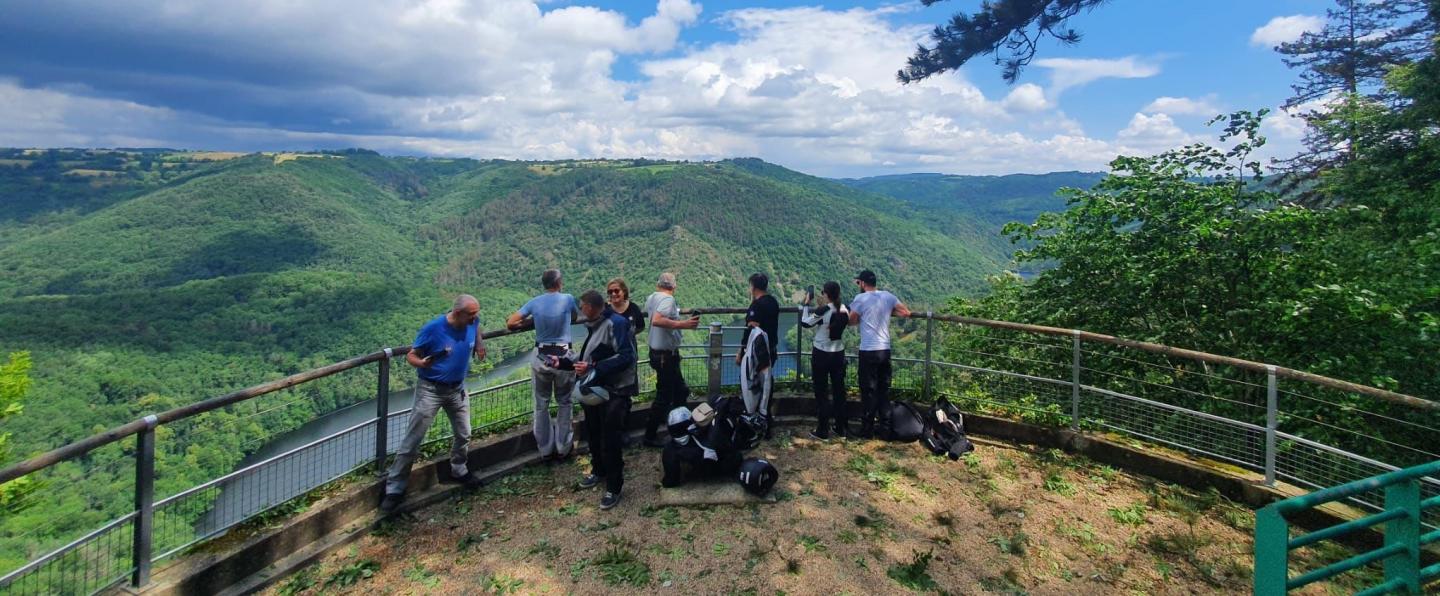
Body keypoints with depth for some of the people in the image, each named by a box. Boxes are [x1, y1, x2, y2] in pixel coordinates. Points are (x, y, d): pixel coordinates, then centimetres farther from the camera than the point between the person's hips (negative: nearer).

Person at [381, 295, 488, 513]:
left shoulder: (472, 322, -9)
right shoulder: (433, 329, -24)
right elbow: (411, 356, -15)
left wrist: (479, 344, 5)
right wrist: (421, 363, -36)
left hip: (458, 388, 5)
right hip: (431, 389, -5)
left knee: (463, 435, 16)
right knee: (412, 440, -3)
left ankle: (459, 471, 41)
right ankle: (394, 489, 7)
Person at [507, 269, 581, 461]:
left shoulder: (534, 302, -2)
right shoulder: (568, 299, -6)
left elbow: (511, 323, -2)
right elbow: (575, 318, 13)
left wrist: (531, 321, 13)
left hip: (541, 358, 2)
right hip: (563, 358, -1)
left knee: (541, 405, 14)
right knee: (564, 403, 15)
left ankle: (546, 450, 21)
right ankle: (562, 449, 21)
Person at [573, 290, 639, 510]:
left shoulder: (616, 323, -18)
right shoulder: (595, 326, 9)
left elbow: (625, 357, -26)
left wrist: (593, 368, -28)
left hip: (614, 394, -9)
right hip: (594, 391, 9)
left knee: (610, 442, -2)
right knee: (594, 435, 22)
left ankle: (614, 489, 12)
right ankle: (598, 471, 44)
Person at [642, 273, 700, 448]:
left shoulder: (651, 298, 6)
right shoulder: (668, 299, -20)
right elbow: (656, 320, -35)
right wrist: (682, 324, -34)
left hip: (657, 352, 10)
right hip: (666, 355, -10)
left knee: (680, 391, 20)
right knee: (664, 397, 1)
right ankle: (650, 436, 10)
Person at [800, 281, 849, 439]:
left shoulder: (822, 311, -19)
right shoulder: (845, 310, -2)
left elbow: (805, 323, -7)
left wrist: (806, 304, 3)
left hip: (821, 355, -5)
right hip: (839, 354, 5)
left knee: (821, 392, 4)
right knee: (839, 391, 13)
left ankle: (822, 431, 9)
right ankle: (842, 429, 21)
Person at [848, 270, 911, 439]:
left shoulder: (861, 298, -8)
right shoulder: (888, 296, 5)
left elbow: (852, 321, -1)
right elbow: (906, 312, 8)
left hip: (868, 351, -5)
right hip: (885, 350, 5)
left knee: (868, 391, 3)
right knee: (884, 390, 14)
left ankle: (867, 429, 9)